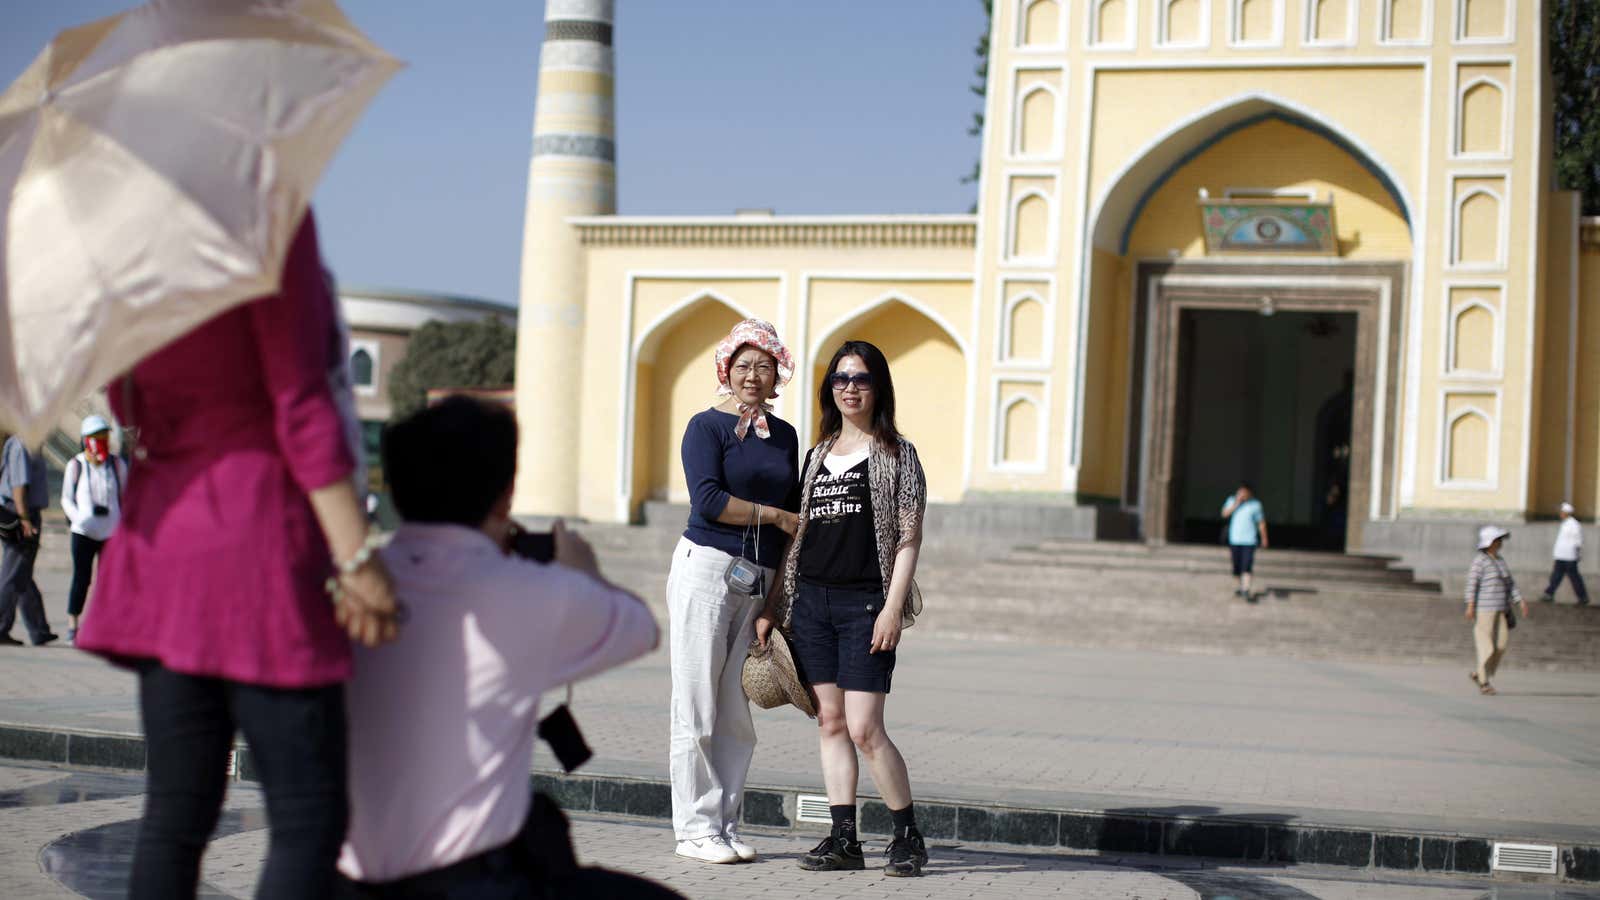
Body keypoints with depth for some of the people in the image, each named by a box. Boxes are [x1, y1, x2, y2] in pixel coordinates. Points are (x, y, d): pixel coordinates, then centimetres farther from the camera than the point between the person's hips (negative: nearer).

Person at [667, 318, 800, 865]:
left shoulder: (785, 435, 16)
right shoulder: (707, 426, -1)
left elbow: (795, 516, 18)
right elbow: (708, 501, -14)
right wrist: (776, 517, -7)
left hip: (759, 581, 5)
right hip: (706, 568, -5)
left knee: (737, 712, 6)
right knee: (698, 707, -3)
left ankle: (726, 826, 12)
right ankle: (695, 829, 1)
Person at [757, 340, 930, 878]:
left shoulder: (896, 454, 2)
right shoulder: (817, 456, 16)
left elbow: (909, 539, -3)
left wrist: (892, 607, -13)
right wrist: (772, 606, 14)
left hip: (865, 602, -5)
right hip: (811, 600, 5)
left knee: (864, 728, -9)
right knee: (829, 722, 4)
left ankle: (909, 837, 5)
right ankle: (844, 840, 8)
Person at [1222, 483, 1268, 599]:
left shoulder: (1255, 504, 0)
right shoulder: (1232, 500, 7)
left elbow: (1261, 522, 7)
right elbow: (1225, 514, -6)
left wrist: (1264, 538, 8)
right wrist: (1236, 504, -13)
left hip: (1249, 540, -3)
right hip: (1234, 540, 3)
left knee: (1247, 566, -15)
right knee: (1237, 567, 10)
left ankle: (1246, 590, -20)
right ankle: (1242, 586, 29)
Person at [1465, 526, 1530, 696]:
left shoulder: (1499, 560, 15)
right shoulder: (1479, 561, -9)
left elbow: (1510, 584, 16)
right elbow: (1471, 584, -16)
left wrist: (1521, 601, 7)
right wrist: (1470, 605, -23)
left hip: (1500, 610, 8)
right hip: (1484, 610, -8)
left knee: (1501, 646, 5)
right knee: (1487, 647, -5)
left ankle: (1478, 674, 21)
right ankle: (1483, 683, 5)